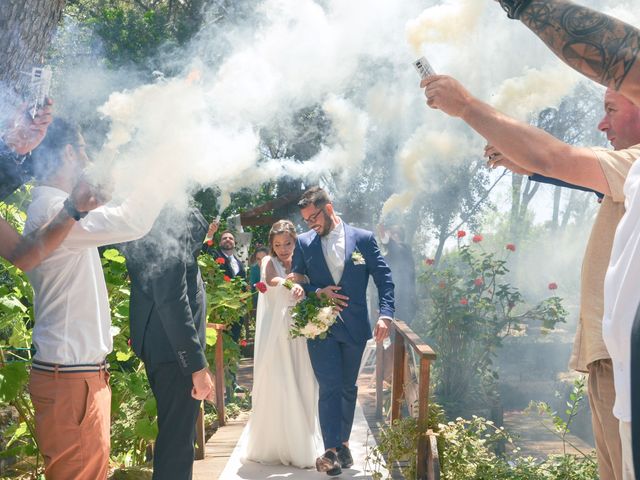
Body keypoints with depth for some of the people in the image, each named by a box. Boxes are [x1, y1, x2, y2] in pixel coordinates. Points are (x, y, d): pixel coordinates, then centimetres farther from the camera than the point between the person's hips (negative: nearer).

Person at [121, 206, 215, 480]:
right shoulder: (167, 220, -21)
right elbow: (171, 299, -25)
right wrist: (197, 364, -23)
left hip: (156, 343, 10)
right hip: (174, 346, -10)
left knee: (175, 431, 23)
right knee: (178, 438, 2)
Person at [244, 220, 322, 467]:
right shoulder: (269, 262, 4)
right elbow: (270, 280, -19)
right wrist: (292, 284, -39)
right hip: (274, 334, -2)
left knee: (300, 388, 0)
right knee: (275, 386, -4)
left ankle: (300, 446, 10)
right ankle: (272, 446, 9)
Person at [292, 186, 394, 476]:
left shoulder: (364, 238, -1)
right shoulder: (304, 243, 2)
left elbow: (384, 278, 0)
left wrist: (385, 314, -11)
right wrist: (317, 292, -12)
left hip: (354, 327, 1)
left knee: (348, 387, 12)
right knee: (330, 387, -6)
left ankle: (343, 443, 26)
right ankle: (331, 450, -1)